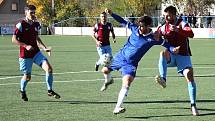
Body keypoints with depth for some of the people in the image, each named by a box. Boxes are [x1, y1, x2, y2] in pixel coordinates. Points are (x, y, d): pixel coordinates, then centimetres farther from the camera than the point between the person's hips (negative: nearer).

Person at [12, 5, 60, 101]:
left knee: (49, 69, -13)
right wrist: (26, 46, -23)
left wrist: (44, 48, 9)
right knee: (27, 77, 3)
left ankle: (50, 91, 0)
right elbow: (14, 40, -12)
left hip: (36, 53, 5)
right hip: (25, 55, -5)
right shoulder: (21, 25, -11)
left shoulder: (36, 24, 8)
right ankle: (22, 91, 35)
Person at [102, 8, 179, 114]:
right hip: (120, 56, 4)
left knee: (126, 83, -22)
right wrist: (111, 14, -2)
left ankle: (117, 108, -24)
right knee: (105, 70, 13)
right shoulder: (134, 28, -8)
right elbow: (123, 22, 4)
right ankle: (108, 81, 51)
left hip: (131, 64, -4)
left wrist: (173, 49, -35)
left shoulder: (153, 38, -16)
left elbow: (165, 44, -14)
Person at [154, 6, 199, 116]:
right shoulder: (164, 28, 7)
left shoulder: (182, 24, -6)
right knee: (163, 53, -32)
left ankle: (193, 105, -6)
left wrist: (177, 30, -39)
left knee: (190, 77, -15)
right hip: (171, 56, 2)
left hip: (183, 55, -2)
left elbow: (191, 34, -24)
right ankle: (163, 79, -49)